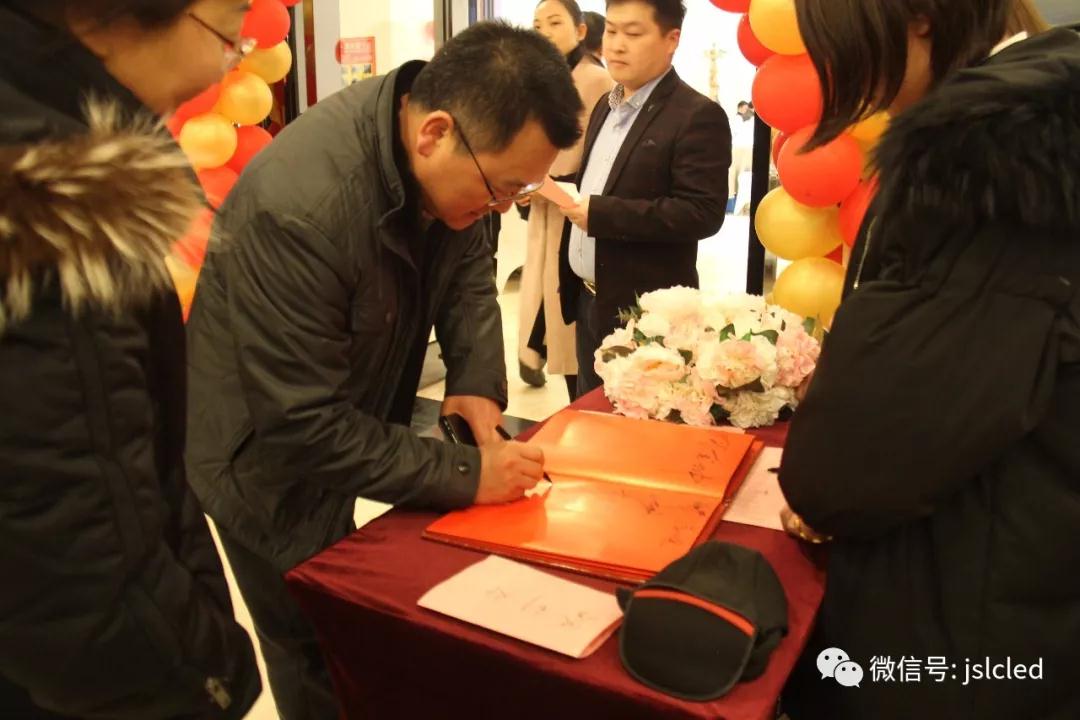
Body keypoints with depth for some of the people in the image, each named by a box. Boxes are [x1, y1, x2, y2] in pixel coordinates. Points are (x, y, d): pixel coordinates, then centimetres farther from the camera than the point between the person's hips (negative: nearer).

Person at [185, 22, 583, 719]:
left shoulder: (452, 161, -14)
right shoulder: (298, 204, -36)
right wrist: (465, 474, -28)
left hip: (342, 430, 6)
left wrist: (478, 383, -14)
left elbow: (469, 273, 2)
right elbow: (302, 426, -32)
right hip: (270, 459, -6)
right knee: (318, 664, 12)